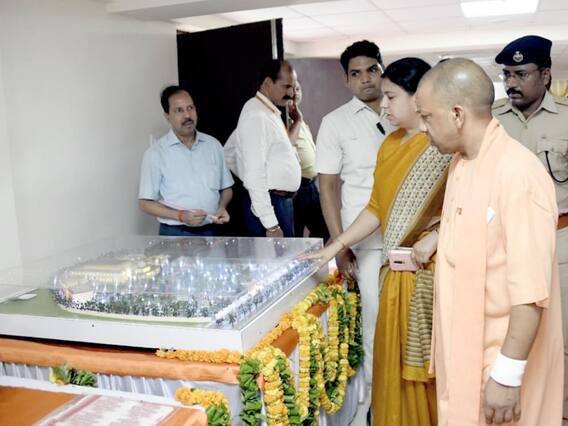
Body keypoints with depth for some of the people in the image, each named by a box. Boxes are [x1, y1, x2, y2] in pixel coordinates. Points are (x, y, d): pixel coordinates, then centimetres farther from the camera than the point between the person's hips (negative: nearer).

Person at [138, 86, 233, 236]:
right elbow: (145, 203, -6)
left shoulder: (213, 145, 5)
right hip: (175, 234, -3)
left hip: (209, 232, 3)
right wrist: (181, 216, -18)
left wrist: (222, 207, -6)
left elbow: (226, 188, 14)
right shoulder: (156, 153, -6)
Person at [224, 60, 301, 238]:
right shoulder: (257, 116, -17)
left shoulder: (269, 112, 12)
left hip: (282, 201, 10)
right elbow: (255, 175, -22)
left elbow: (228, 153, 21)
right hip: (269, 204, -10)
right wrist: (270, 224, -24)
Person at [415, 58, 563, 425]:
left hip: (499, 361, -8)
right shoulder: (460, 163, 6)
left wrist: (508, 375, -22)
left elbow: (530, 290, -24)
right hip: (464, 349, 8)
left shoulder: (519, 174, -23)